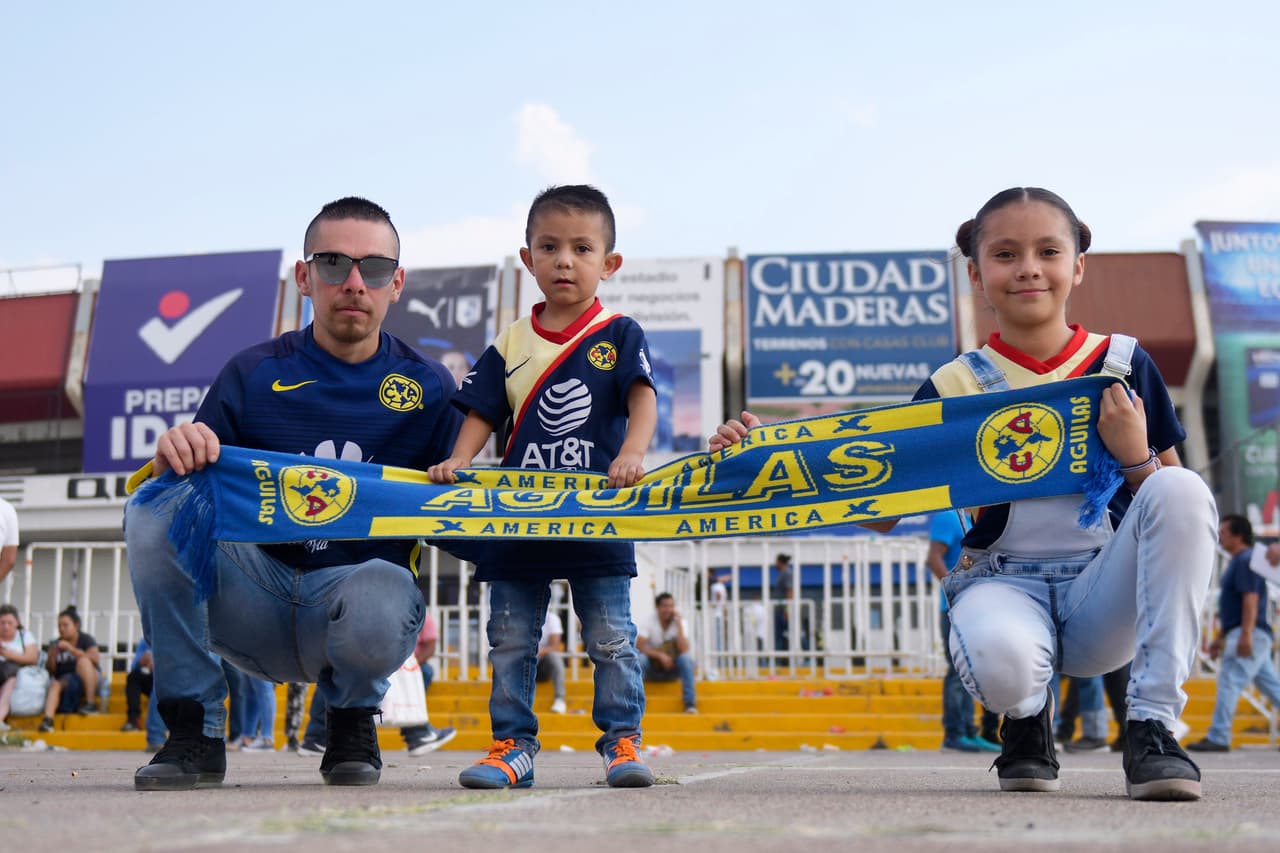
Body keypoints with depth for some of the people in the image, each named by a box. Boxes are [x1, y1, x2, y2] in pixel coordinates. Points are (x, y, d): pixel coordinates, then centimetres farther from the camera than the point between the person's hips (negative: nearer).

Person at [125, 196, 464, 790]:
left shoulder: (430, 388, 4)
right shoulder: (253, 375, 4)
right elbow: (195, 475, 2)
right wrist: (173, 457, -22)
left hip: (355, 587, -1)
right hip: (255, 600, 2)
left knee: (381, 602, -38)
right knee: (156, 504, -24)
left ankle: (351, 719, 1)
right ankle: (194, 733, -11)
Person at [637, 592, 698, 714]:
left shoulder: (681, 622, -8)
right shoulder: (649, 621, -11)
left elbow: (684, 650, -22)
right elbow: (639, 646, -21)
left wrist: (679, 625, -24)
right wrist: (660, 655, -31)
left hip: (672, 669, 1)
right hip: (651, 669, -1)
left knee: (686, 658, -30)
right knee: (640, 658, -33)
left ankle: (690, 704, -28)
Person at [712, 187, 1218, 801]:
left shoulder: (1124, 365, 4)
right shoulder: (955, 387, 0)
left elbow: (1177, 510, 8)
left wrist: (1135, 456, -13)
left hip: (1103, 594, 2)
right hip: (1003, 583, -2)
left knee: (1181, 489, -26)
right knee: (999, 660, -39)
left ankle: (1152, 725, -19)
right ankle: (1027, 716, 4)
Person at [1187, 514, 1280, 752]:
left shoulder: (1246, 561, -10)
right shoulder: (1237, 562, 21)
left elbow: (1251, 599, -21)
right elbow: (1231, 608, 24)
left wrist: (1245, 635, -28)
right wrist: (1220, 637, 25)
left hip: (1249, 634, -11)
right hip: (1252, 637, 11)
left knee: (1229, 681, -12)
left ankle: (1218, 738, -13)